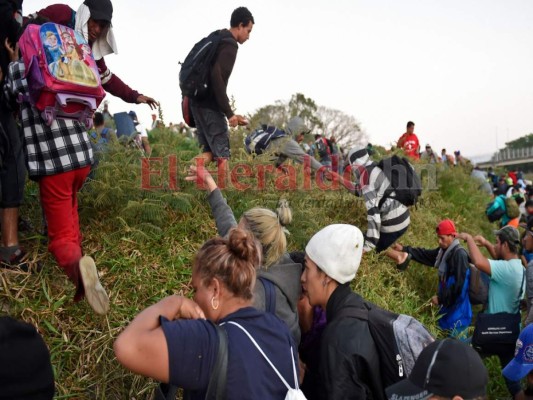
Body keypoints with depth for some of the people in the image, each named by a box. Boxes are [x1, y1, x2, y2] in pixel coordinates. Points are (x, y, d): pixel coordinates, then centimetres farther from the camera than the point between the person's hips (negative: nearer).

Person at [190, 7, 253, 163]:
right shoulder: (230, 45, -10)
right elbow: (217, 76, -25)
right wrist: (229, 112, -22)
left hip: (199, 103, 9)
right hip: (210, 106, -9)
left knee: (209, 152, 13)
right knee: (222, 153, -4)